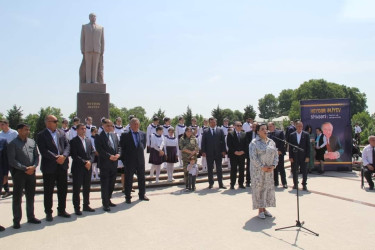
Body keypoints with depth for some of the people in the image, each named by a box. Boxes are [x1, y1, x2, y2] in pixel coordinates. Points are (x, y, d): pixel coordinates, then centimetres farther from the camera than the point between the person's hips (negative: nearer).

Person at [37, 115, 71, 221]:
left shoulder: (61, 132, 9)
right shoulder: (41, 135, -6)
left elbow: (67, 146, 3)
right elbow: (43, 151, -15)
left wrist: (64, 156, -14)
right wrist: (56, 158, -19)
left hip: (62, 165, 5)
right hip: (49, 167, -4)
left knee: (63, 189, 12)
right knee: (48, 191, 6)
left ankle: (61, 210, 27)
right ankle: (48, 212, 20)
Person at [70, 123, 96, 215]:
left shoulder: (88, 140, 14)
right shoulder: (73, 141, -6)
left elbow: (93, 152, 11)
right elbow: (74, 155, -13)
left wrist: (90, 161, -6)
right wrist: (84, 162, -16)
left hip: (88, 167, 6)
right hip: (78, 168, -6)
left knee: (87, 188, 13)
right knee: (77, 189, 2)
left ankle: (86, 205, 23)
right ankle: (77, 208, 10)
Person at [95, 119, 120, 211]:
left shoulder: (114, 135, 14)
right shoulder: (99, 136, -7)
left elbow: (118, 146, 12)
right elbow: (99, 149, -16)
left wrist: (118, 154, -8)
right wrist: (109, 156, -21)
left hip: (114, 163, 6)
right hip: (105, 163, -6)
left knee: (112, 184, 14)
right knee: (105, 185, 1)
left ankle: (108, 200, 27)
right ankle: (105, 204, 10)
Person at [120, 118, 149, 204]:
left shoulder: (143, 134, 5)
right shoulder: (125, 135, -7)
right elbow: (122, 147, -2)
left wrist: (140, 152, 8)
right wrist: (124, 158, 0)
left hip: (140, 160, 4)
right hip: (129, 161, -4)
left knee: (141, 178, 13)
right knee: (128, 179, 5)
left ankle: (142, 195, 26)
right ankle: (128, 197, 15)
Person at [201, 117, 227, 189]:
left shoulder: (220, 130, 5)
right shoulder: (205, 131, 4)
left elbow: (223, 141, 3)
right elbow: (203, 142, 2)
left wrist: (223, 151, -4)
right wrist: (203, 151, -7)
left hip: (218, 153, 0)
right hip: (209, 153, 0)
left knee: (219, 169, 5)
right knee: (210, 169, 8)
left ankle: (220, 184, 11)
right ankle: (211, 183, 18)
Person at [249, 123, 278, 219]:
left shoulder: (271, 142, 9)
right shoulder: (254, 142, -8)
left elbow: (276, 155, 8)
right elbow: (253, 157, -15)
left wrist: (273, 166, -6)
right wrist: (262, 167, -17)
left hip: (269, 170, 5)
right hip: (258, 170, -5)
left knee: (268, 187, 8)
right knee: (259, 188, 0)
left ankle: (264, 208, 21)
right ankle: (260, 210, 10)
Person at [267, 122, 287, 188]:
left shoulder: (280, 132, -1)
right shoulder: (267, 134, 7)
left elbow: (283, 142, -6)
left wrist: (280, 151, -13)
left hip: (279, 153, -3)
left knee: (281, 169, 2)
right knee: (274, 169, 8)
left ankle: (284, 183, 8)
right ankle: (275, 182, 17)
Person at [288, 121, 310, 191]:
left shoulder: (306, 134, 1)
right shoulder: (292, 135, 4)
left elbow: (308, 146, 0)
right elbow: (290, 147, 3)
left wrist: (307, 156, -7)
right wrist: (290, 157, -3)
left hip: (303, 156, -1)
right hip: (295, 157, 1)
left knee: (304, 171, 4)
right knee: (294, 171, 7)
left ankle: (304, 185, 17)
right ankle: (295, 184, 21)